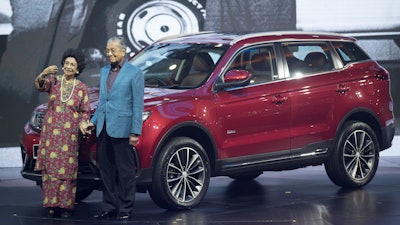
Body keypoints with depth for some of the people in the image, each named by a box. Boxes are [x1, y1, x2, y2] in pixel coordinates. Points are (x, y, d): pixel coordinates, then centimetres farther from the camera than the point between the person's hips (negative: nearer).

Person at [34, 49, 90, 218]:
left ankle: (66, 206, 3)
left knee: (67, 170, -2)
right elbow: (39, 85, -17)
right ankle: (52, 205, 4)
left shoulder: (82, 88, 6)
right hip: (50, 132, 0)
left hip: (70, 134, 0)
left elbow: (86, 111, 10)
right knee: (50, 168, -1)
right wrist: (43, 74, -38)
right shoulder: (54, 80, 4)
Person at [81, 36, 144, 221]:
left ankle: (125, 210, 3)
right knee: (106, 171, 9)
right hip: (103, 129, 7)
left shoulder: (134, 73, -4)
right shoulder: (104, 72, 16)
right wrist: (93, 121, 13)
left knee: (125, 172, -1)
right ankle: (109, 209, 15)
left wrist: (135, 132, -12)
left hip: (121, 129, -7)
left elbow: (138, 104, -7)